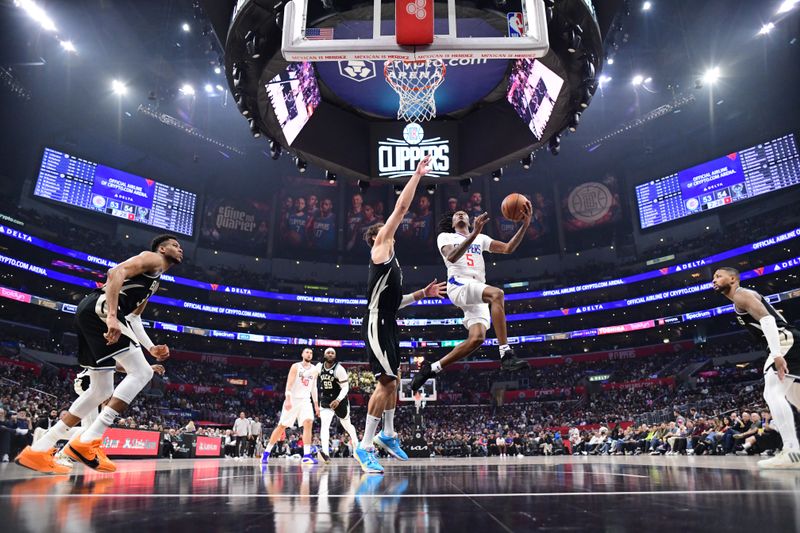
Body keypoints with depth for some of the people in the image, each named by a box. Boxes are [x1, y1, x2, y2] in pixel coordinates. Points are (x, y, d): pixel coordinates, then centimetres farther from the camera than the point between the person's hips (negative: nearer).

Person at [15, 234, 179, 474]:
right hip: (99, 308, -10)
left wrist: (151, 348, 25)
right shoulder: (151, 258, 1)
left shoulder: (154, 280, 30)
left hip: (90, 314, 10)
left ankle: (39, 449, 14)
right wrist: (112, 316, -27)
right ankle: (87, 441, -18)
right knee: (141, 372, -13)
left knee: (101, 391, 13)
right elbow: (115, 273, -17)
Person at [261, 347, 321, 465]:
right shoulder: (295, 366, -4)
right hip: (293, 399, -3)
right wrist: (288, 399, -24)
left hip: (305, 400, 3)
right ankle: (266, 452, 17)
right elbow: (289, 384, -12)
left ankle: (306, 455, -19)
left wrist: (316, 404, 12)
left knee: (308, 423, -18)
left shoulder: (314, 370, 9)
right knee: (281, 426, 2)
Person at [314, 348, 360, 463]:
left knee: (347, 425, 14)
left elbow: (345, 387, -18)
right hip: (325, 401, 3)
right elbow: (315, 381, 15)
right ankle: (326, 453, -29)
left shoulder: (339, 369, -19)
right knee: (324, 425, -19)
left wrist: (338, 400, -31)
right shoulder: (319, 367, -6)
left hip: (340, 400, -2)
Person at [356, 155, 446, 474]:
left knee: (392, 381, 17)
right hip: (377, 325, -10)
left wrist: (422, 293, 21)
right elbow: (401, 208, -6)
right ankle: (365, 447, -7)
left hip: (387, 326, 10)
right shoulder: (381, 247, -1)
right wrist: (417, 175, -1)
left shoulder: (389, 260, 24)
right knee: (386, 382, -13)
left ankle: (388, 435, 30)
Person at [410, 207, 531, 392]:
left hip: (478, 290, 6)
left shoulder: (481, 238, 28)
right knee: (497, 293, -33)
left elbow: (508, 248, 14)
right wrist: (474, 234, -22)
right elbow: (451, 257, -10)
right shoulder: (445, 237, 15)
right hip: (458, 284, -5)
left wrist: (524, 225, -1)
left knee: (477, 338, -14)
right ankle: (506, 354, -36)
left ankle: (431, 368, -1)